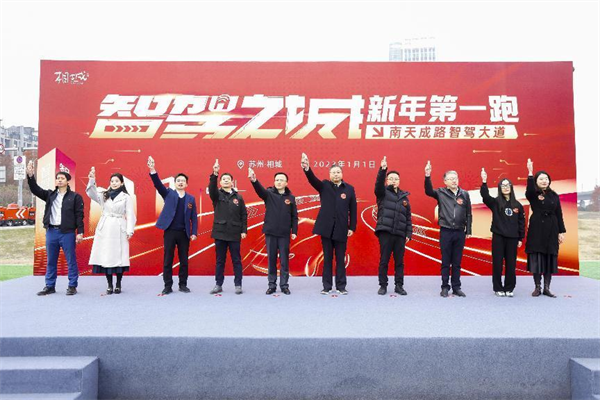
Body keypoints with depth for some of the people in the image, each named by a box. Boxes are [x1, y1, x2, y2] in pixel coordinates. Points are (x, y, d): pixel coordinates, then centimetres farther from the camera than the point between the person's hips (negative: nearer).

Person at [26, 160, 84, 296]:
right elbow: (35, 189, 1)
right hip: (51, 231, 5)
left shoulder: (75, 197, 0)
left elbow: (79, 215, -3)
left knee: (71, 260, 1)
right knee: (50, 261, 10)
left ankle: (72, 286, 8)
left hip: (67, 232, -5)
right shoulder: (50, 195, 14)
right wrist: (30, 176, -14)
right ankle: (50, 286, 19)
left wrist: (80, 232, -9)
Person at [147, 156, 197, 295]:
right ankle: (168, 286, 11)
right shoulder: (169, 193, 4)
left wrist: (194, 232, -2)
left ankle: (183, 285, 16)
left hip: (184, 233, 1)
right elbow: (158, 184, -12)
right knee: (168, 260, 3)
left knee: (184, 260, 6)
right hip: (170, 231, -1)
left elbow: (194, 217, 6)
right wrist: (153, 170, -28)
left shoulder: (191, 198, 7)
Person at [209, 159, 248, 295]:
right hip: (220, 232, 0)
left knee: (236, 260, 5)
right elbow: (211, 188, -18)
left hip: (235, 234, 0)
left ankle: (238, 285, 13)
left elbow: (244, 215, 6)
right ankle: (218, 285, 19)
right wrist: (214, 174, -34)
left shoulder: (238, 197, 7)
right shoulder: (217, 195, 5)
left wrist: (244, 230, -1)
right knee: (220, 260, 9)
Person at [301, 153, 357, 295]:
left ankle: (341, 286, 16)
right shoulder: (324, 186, 3)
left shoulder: (349, 189, 4)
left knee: (340, 259, 7)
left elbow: (353, 210, 4)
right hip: (327, 228, 0)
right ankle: (327, 286, 15)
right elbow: (313, 180, -17)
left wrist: (352, 227, -1)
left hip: (341, 230, 0)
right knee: (327, 258, 8)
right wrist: (307, 169, -37)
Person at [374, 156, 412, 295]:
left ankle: (399, 286, 17)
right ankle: (383, 286, 11)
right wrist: (383, 169, -31)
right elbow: (378, 184, -17)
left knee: (399, 261, 7)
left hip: (400, 234, 3)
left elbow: (408, 217, 15)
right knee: (384, 260, 1)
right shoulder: (383, 192, 7)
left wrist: (408, 234, 7)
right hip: (385, 232, -3)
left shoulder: (404, 196, 16)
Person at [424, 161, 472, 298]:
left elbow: (468, 214, 9)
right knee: (446, 262, 5)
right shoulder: (441, 193, 1)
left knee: (457, 262, 10)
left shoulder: (464, 194, 7)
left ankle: (456, 287, 19)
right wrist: (427, 176, -31)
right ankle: (445, 287, 14)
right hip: (446, 231, -2)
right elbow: (428, 191, -17)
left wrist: (468, 231, 6)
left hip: (460, 232, 2)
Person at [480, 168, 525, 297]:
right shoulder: (495, 202, -1)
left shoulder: (517, 205, 7)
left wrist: (521, 238, 7)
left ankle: (509, 288, 18)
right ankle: (498, 288, 12)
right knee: (497, 263, 2)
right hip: (498, 237, -2)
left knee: (511, 264, 6)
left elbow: (521, 222, 10)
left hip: (512, 238, 2)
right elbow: (485, 195, -21)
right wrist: (484, 182, -35)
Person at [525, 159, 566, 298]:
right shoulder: (532, 194, -1)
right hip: (536, 229, -3)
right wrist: (530, 172, -34)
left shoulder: (554, 196, 8)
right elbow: (529, 190, -27)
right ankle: (537, 287, 8)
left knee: (550, 258, 4)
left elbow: (559, 214, 8)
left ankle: (546, 288, 12)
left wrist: (561, 232, 4)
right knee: (536, 257, -2)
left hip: (551, 229, 3)